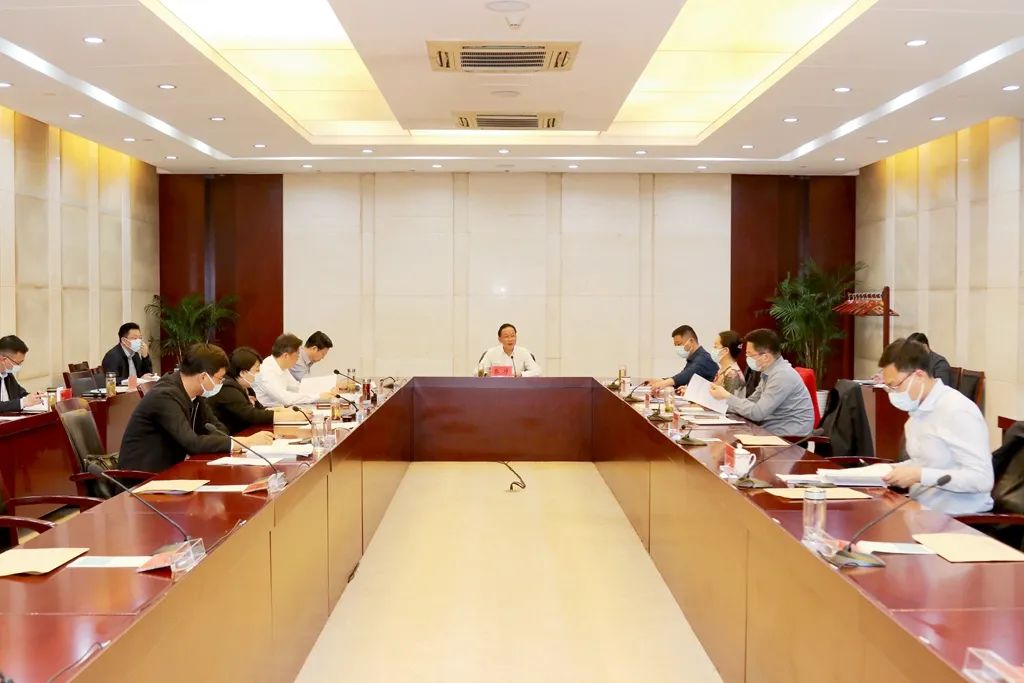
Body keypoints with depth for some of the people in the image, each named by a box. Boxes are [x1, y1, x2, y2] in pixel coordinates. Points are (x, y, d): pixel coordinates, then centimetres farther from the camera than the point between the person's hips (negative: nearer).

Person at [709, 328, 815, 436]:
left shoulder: (782, 376, -20)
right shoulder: (768, 372, 8)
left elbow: (757, 413, -21)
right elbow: (752, 402, 12)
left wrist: (727, 397, -13)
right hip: (770, 430, 8)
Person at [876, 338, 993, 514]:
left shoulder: (958, 411, -18)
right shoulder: (918, 408, 9)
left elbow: (982, 479, -22)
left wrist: (920, 476, -25)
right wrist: (892, 469, 3)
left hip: (958, 518, -8)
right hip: (924, 509, 8)